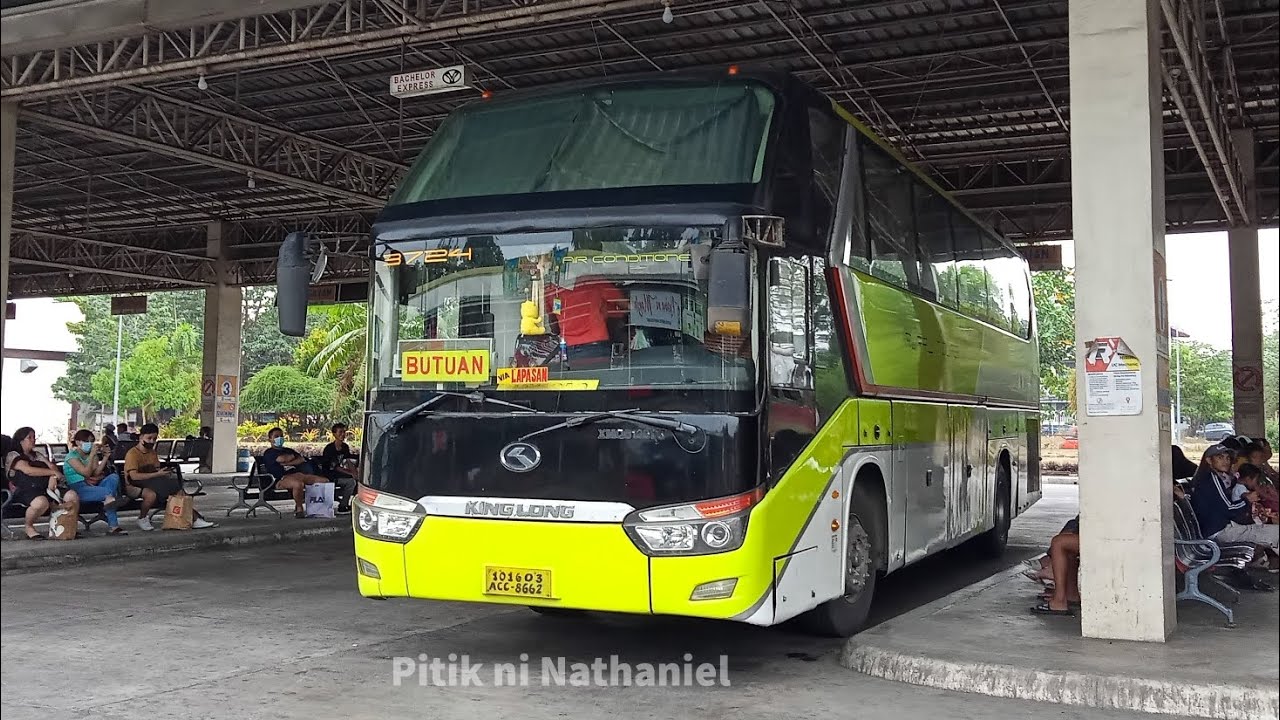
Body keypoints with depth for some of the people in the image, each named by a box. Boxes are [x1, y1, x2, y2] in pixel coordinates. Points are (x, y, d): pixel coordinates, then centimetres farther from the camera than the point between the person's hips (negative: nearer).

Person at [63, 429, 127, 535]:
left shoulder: (93, 456, 20)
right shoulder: (72, 456, 0)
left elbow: (96, 473, 3)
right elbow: (86, 473, -13)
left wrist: (105, 457, -5)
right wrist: (92, 455, -16)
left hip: (93, 486, 6)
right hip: (78, 488, -6)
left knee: (113, 477, -23)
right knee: (108, 492, -31)